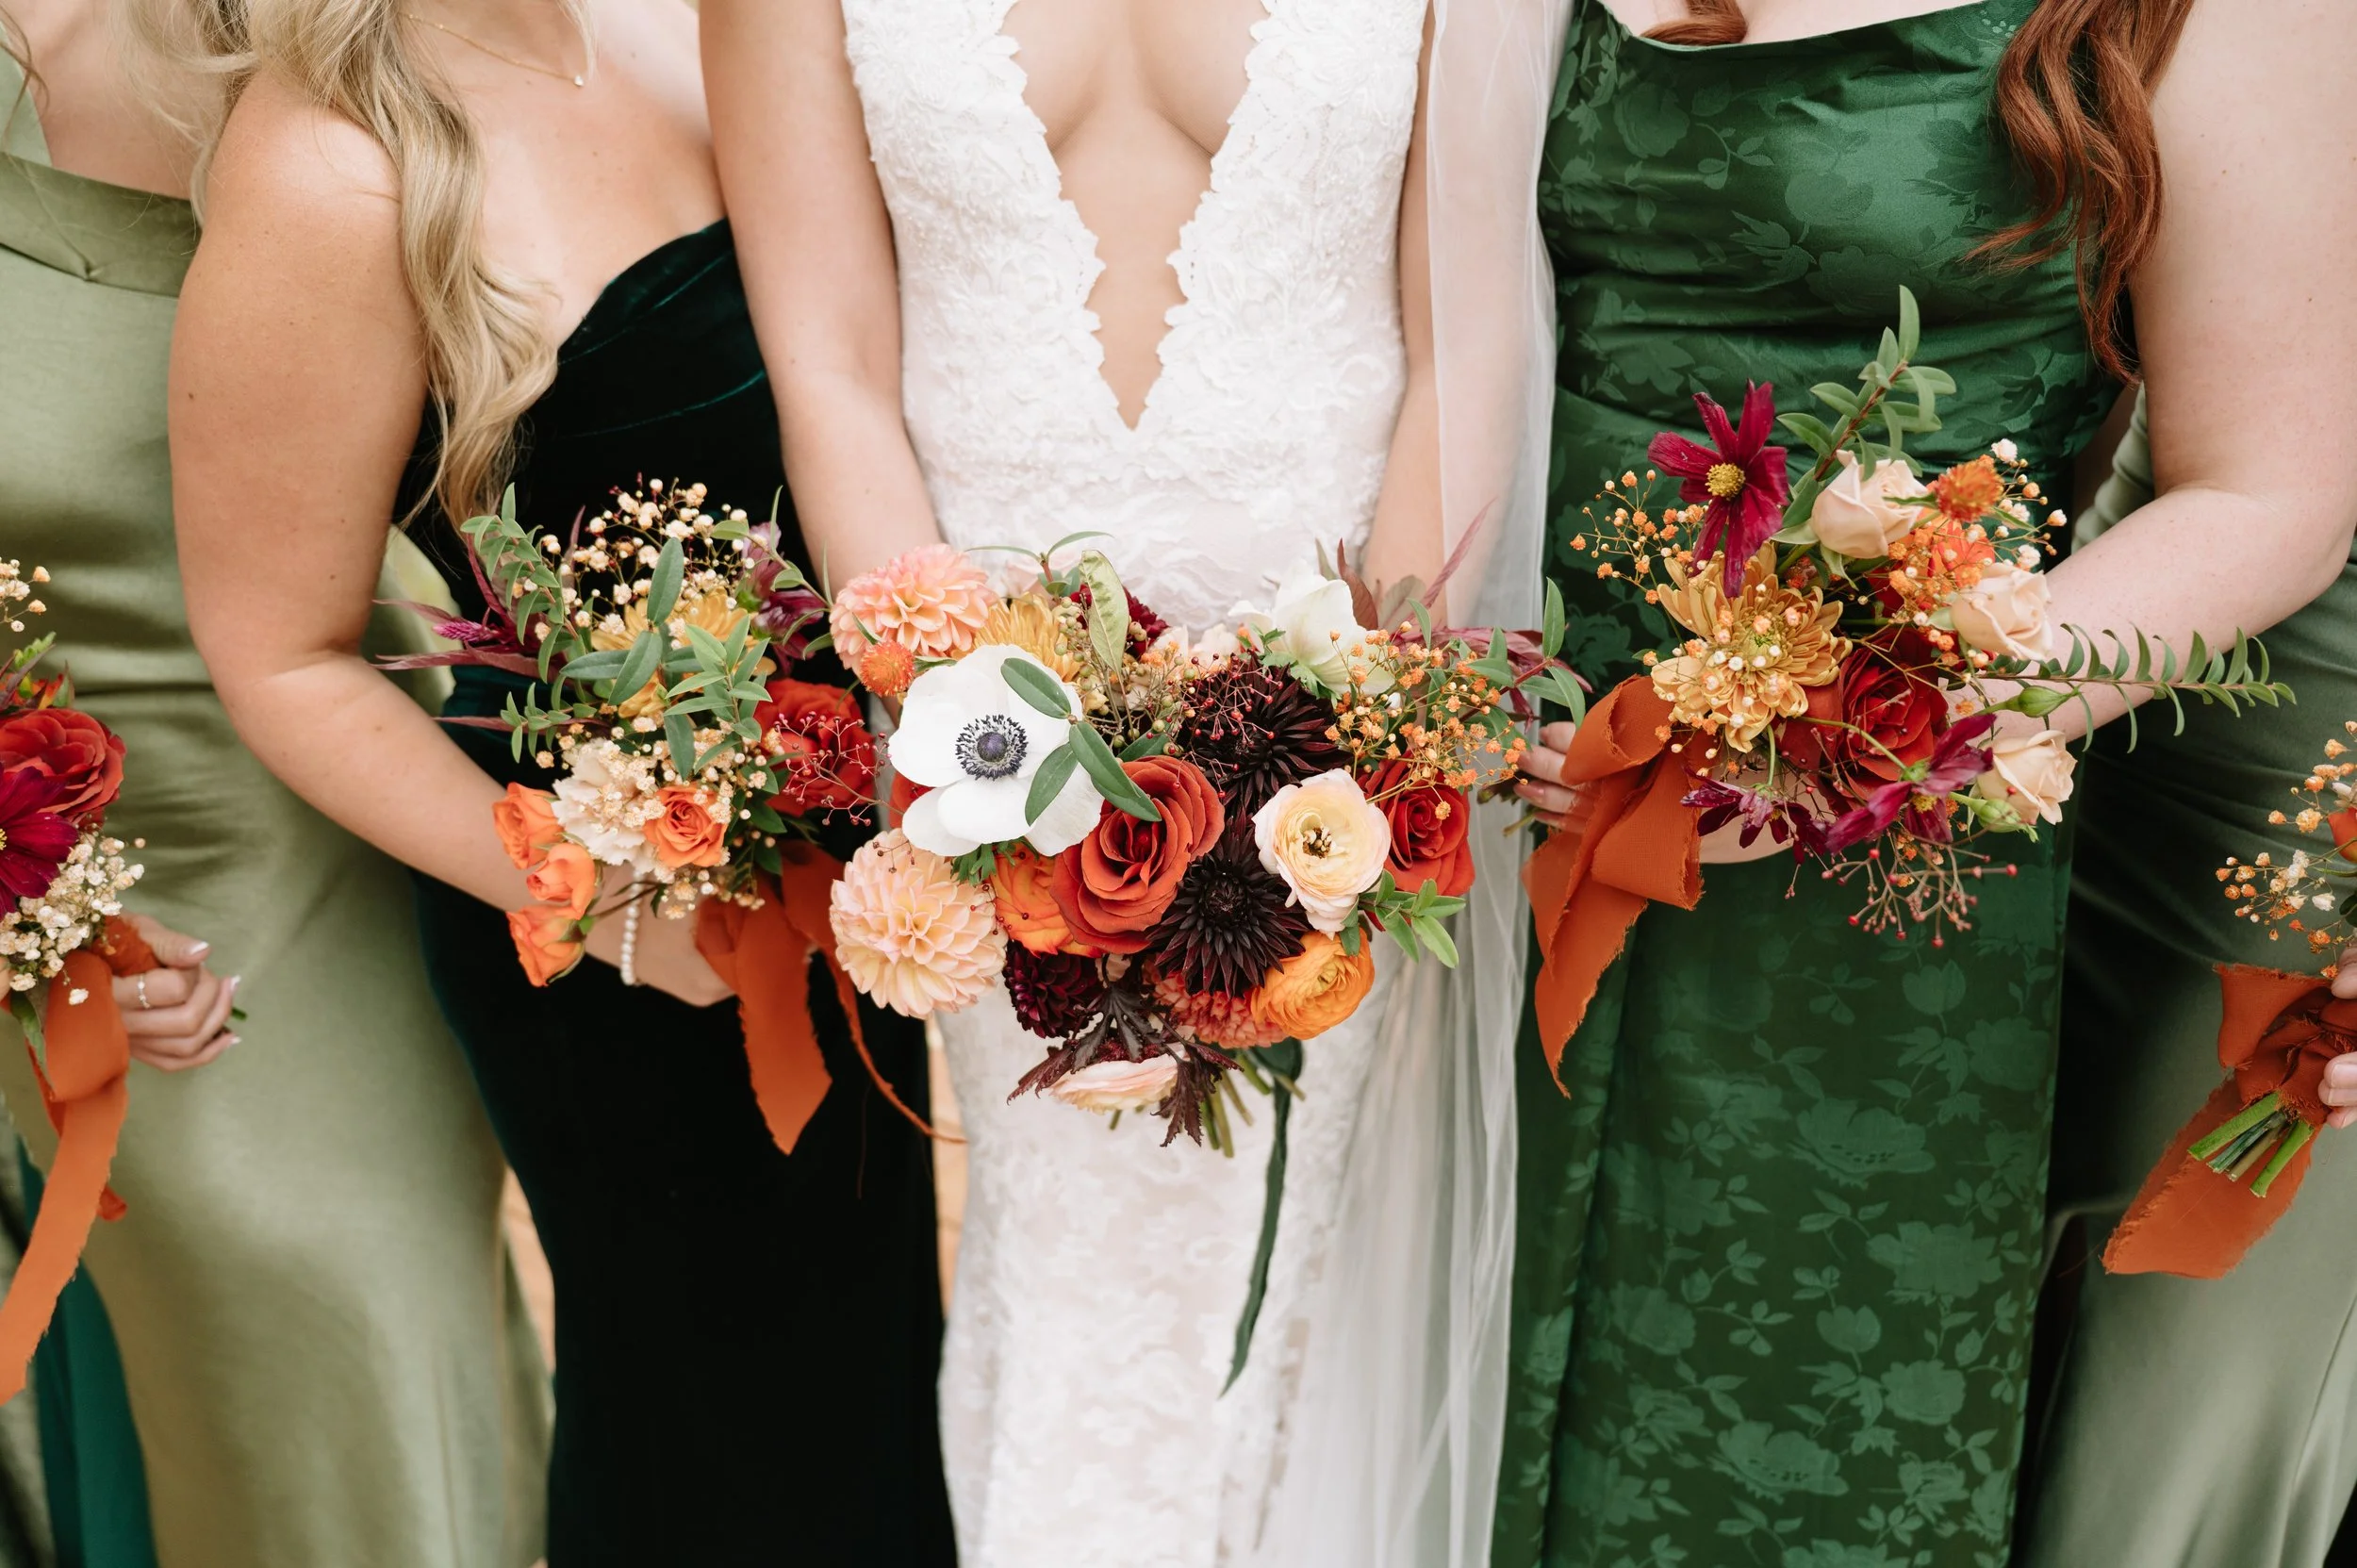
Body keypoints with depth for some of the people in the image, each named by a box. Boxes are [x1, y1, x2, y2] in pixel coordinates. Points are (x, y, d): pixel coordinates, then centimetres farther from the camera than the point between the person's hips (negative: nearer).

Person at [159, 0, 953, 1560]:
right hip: (631, 957, -6)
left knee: (868, 1296, 28)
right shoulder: (324, 171, -25)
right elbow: (285, 658, -16)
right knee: (710, 1379, 18)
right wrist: (596, 900, -23)